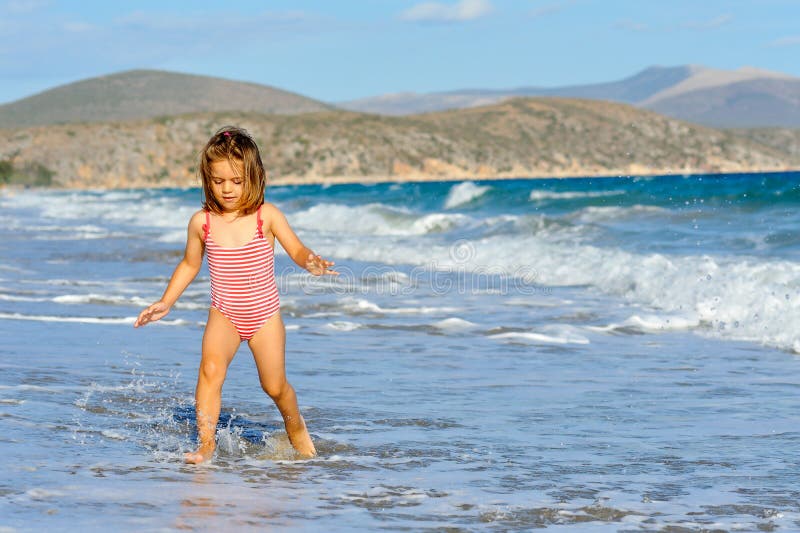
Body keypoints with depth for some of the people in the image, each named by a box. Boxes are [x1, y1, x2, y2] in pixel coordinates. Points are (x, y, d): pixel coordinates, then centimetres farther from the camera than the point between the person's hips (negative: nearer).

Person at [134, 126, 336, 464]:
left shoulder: (266, 215, -10)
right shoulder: (202, 222, -5)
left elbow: (296, 249, -5)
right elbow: (190, 264, 11)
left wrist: (312, 263, -28)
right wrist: (166, 302, 7)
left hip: (265, 316, -1)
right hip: (224, 315, 1)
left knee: (275, 386, 5)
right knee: (211, 367, -24)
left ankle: (296, 427, 36)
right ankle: (206, 442, -19)